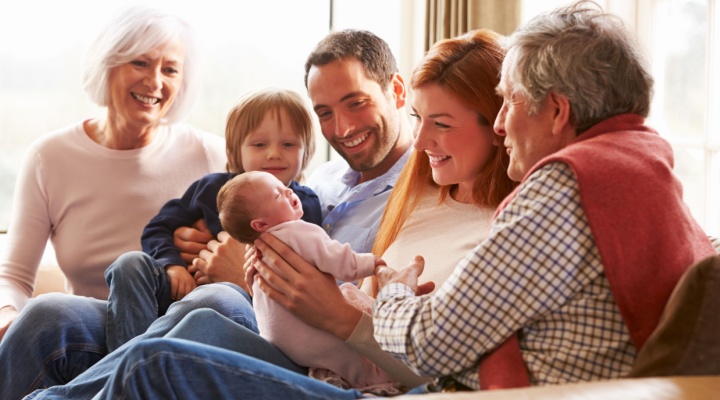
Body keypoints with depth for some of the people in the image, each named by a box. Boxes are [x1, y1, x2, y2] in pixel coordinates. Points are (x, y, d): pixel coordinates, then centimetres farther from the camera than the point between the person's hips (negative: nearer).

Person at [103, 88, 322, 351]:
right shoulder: (212, 188, 16)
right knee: (131, 264, -21)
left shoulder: (306, 206, 10)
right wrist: (172, 264, -5)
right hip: (189, 284, 4)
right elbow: (157, 229, 17)